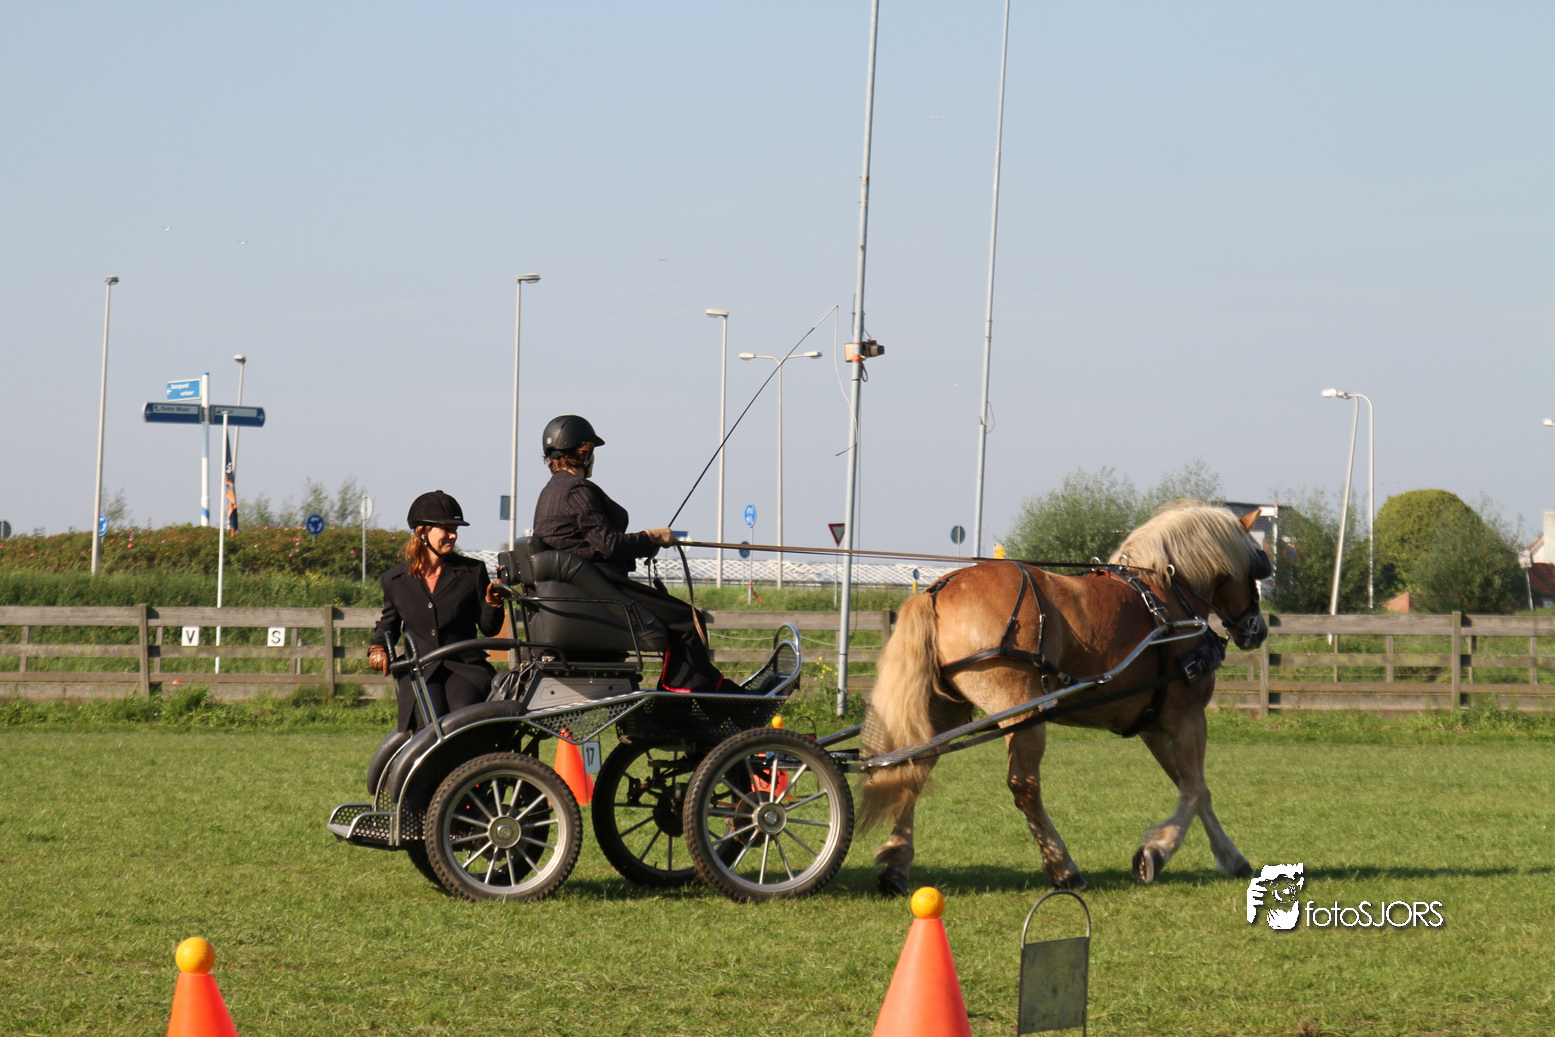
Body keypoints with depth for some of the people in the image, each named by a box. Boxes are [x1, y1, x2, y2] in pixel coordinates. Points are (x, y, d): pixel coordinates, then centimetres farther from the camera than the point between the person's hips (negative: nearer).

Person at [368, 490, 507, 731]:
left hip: (465, 668, -1)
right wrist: (377, 647, 8)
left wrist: (492, 604, -10)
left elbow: (489, 629, 10)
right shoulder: (395, 580, 13)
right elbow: (389, 624, 29)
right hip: (419, 673, 1)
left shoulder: (472, 572, 9)